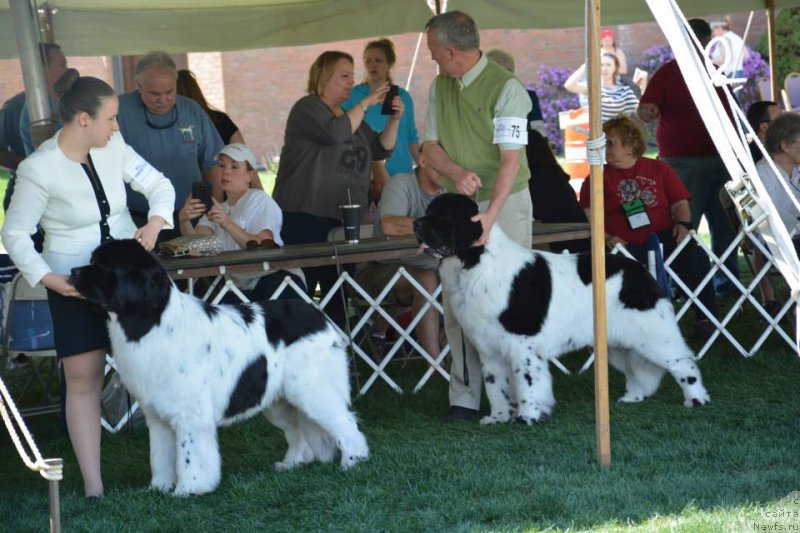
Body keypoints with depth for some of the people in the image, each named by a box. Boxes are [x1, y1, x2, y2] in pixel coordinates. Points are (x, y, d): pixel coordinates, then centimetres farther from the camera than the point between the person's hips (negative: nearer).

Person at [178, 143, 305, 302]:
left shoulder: (259, 200, 1)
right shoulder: (215, 206, 20)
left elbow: (264, 247, -17)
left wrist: (227, 224, -29)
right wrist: (184, 221, -24)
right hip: (240, 287, 5)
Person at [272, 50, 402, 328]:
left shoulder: (350, 116, 22)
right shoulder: (308, 108, -3)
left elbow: (380, 150, 18)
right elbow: (335, 134, -21)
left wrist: (394, 120, 2)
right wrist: (366, 104, -15)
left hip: (341, 220, 8)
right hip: (304, 218, -8)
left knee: (337, 295, 6)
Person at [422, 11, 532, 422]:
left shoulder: (506, 88, -13)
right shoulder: (439, 87, 8)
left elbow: (511, 159, -18)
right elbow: (432, 145, 8)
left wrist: (491, 215, -28)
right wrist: (457, 173, -14)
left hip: (505, 202, -6)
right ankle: (464, 398, 6)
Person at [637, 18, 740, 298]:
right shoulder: (667, 74, 1)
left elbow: (730, 114, 22)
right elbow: (645, 109, -9)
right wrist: (646, 112, -32)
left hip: (719, 158, 5)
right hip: (684, 160, -5)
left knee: (725, 224, 6)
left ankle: (727, 281, 14)